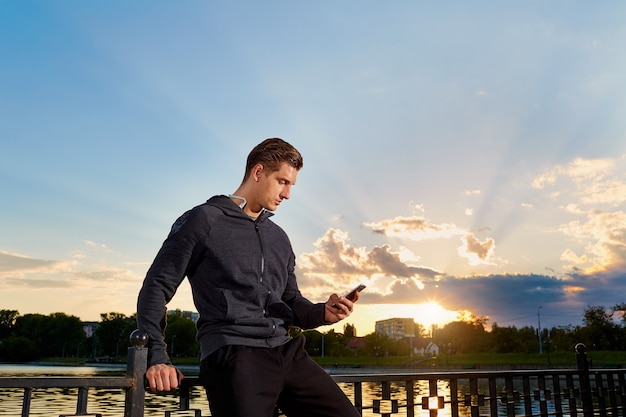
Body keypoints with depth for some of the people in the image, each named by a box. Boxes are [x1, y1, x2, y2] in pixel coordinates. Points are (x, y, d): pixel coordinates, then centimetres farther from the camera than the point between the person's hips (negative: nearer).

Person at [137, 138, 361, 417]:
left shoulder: (279, 238, 23)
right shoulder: (204, 221, 4)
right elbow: (157, 287, 0)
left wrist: (323, 313, 4)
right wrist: (156, 357, -11)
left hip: (286, 352, 6)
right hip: (233, 353, -6)